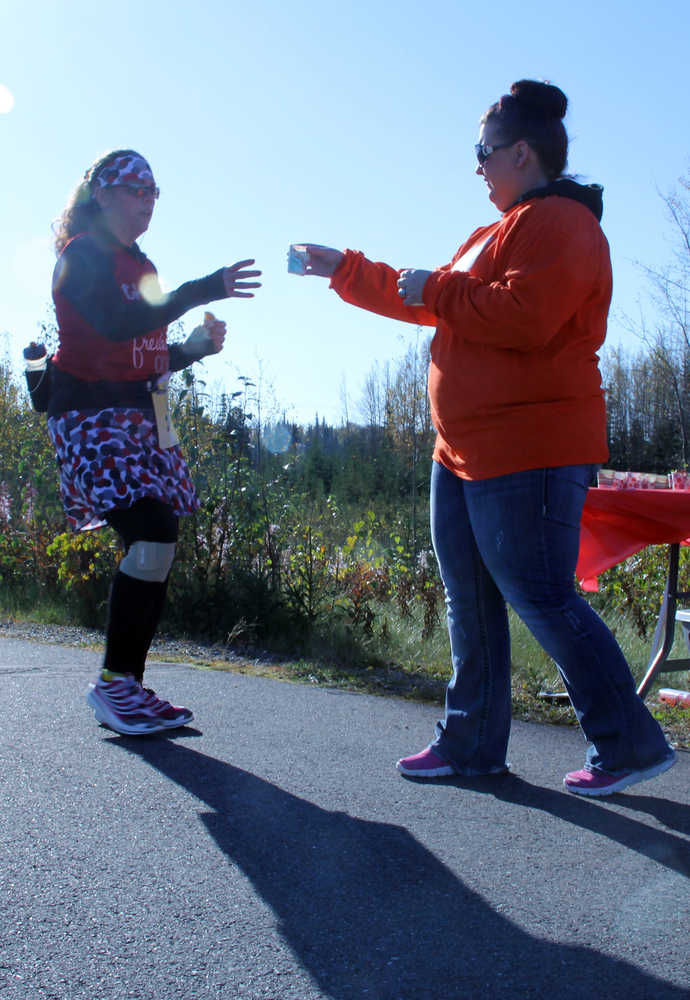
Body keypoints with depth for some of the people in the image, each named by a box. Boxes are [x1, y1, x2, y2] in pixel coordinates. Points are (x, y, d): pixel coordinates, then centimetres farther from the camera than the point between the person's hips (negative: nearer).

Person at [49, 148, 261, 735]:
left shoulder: (140, 266, 20)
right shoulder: (82, 257, -4)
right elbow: (117, 324, -23)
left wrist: (197, 346, 4)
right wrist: (206, 290, -26)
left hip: (143, 419, 8)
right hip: (93, 417, -8)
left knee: (154, 550, 0)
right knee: (154, 536, -21)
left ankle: (128, 688, 8)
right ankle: (113, 683, -8)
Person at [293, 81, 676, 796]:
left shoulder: (559, 222, -9)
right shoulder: (502, 231, 23)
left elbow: (525, 317, -25)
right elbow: (427, 300, 30)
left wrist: (435, 290, -13)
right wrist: (343, 269, 31)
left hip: (528, 454, -11)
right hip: (465, 453, 11)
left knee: (541, 598, -8)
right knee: (470, 604, 12)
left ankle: (631, 744, 6)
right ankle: (471, 743, 22)